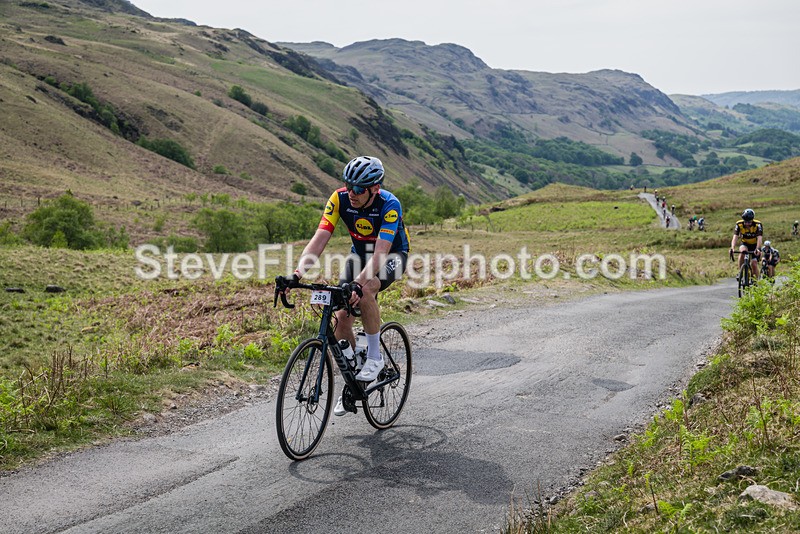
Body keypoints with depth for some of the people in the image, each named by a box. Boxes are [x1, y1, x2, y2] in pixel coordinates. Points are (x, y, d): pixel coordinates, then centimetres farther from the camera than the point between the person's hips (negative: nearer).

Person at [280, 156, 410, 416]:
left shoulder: (389, 205, -32)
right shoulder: (340, 199, -21)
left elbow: (381, 252, -40)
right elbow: (319, 239, -26)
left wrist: (358, 284, -54)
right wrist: (297, 273, -40)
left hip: (392, 255, -4)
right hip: (359, 254, 5)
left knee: (364, 290, -36)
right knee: (341, 318, -10)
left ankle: (374, 356, -17)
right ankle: (352, 381, 10)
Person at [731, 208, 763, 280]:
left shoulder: (758, 225, -26)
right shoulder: (739, 224, -23)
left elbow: (759, 238, -35)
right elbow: (735, 237, -31)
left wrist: (758, 249, -52)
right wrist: (732, 248, -48)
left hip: (754, 245, -1)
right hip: (745, 244, 1)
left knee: (754, 263, -13)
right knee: (742, 251, -32)